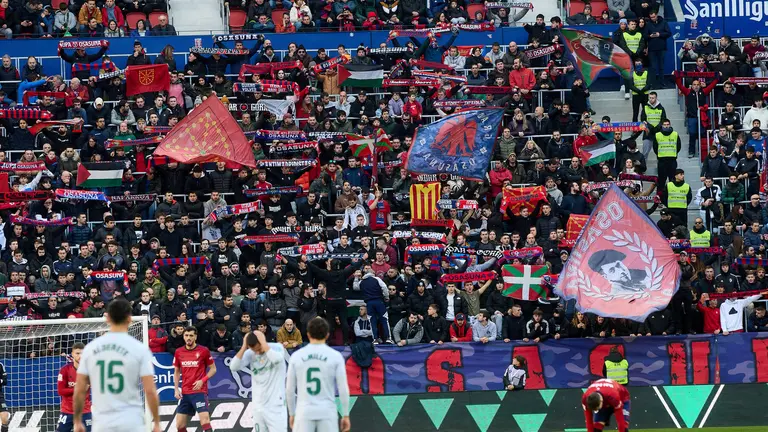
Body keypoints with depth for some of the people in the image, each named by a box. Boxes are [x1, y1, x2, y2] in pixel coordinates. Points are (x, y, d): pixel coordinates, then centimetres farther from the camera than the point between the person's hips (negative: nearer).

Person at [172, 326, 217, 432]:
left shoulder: (204, 351, -5)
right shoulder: (178, 352, 6)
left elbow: (213, 369, 2)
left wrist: (202, 380, -13)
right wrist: (176, 389, 6)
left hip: (200, 391, -5)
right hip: (184, 393, 5)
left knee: (205, 421, -18)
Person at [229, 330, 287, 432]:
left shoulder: (277, 347, -7)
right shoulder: (250, 354, 1)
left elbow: (277, 359, -30)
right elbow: (233, 367, -10)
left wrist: (263, 342, -22)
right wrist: (244, 347, -12)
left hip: (276, 404, -4)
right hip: (259, 405, 4)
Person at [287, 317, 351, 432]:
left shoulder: (296, 356, 2)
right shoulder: (335, 356, -2)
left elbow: (290, 389, 6)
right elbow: (343, 389, -2)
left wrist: (291, 414, 17)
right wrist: (346, 415, 6)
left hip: (304, 412, 1)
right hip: (327, 412, -1)